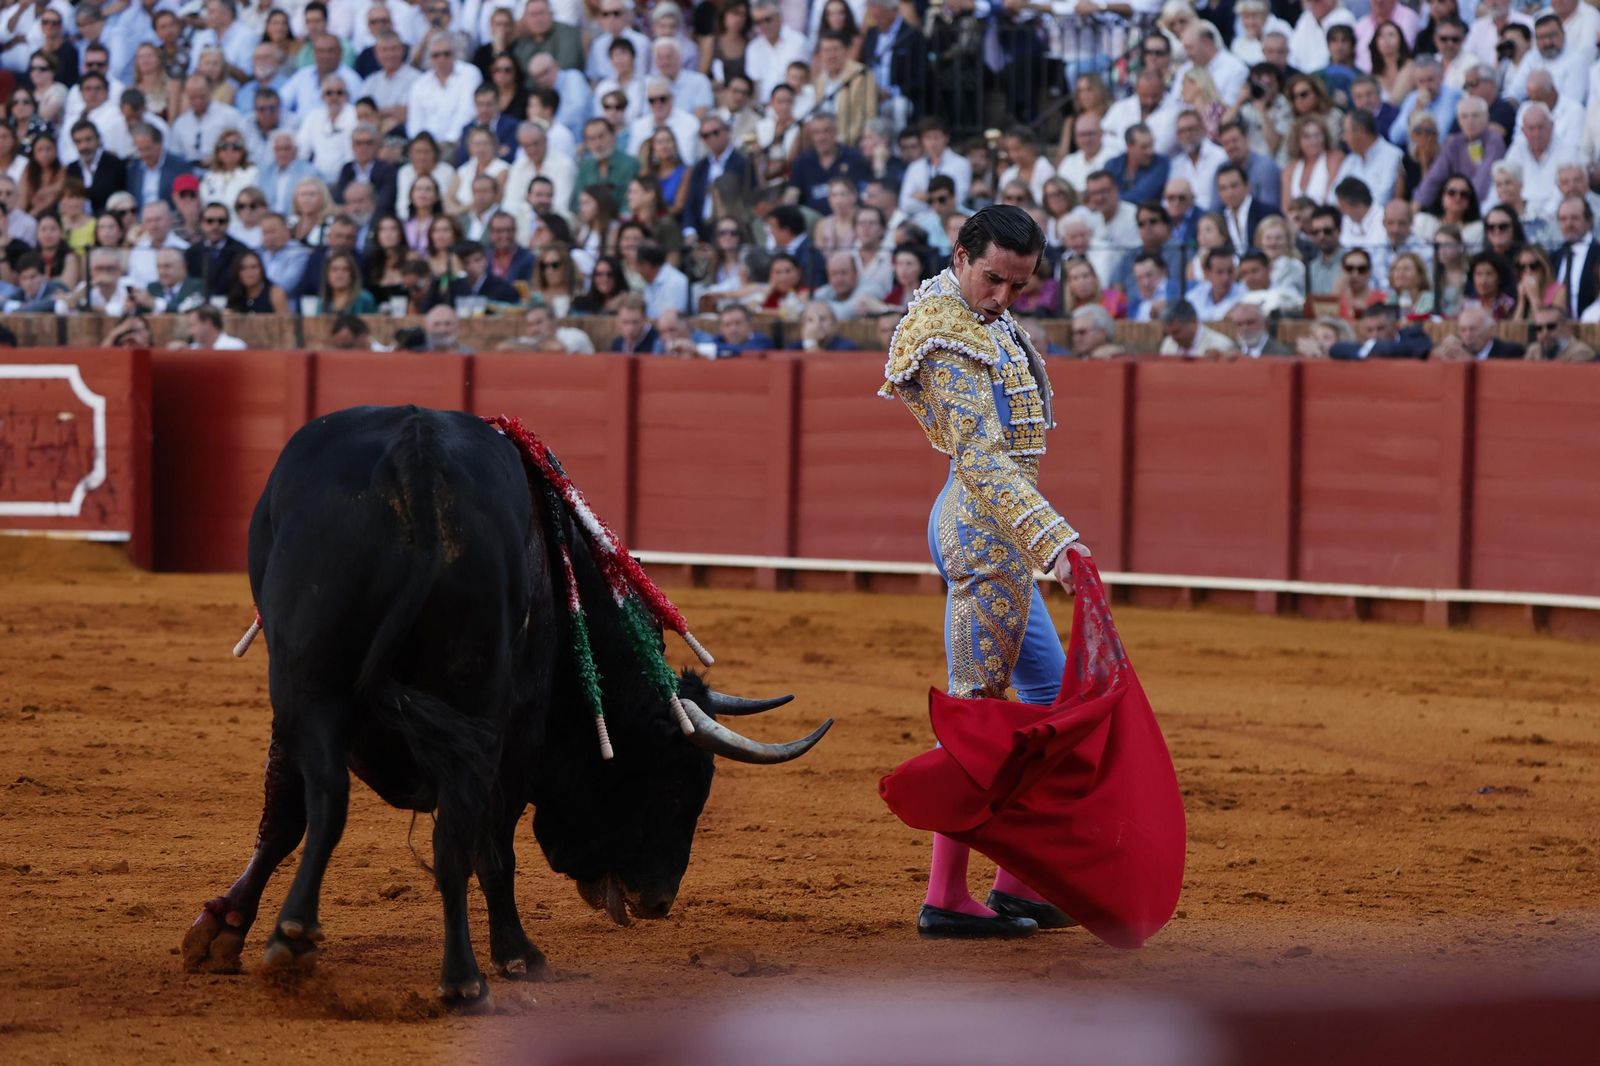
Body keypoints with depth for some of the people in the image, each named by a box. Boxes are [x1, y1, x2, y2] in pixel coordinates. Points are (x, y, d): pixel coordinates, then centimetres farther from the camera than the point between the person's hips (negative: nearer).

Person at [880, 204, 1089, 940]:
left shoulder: (984, 317, 12)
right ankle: (946, 898, -4)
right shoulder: (954, 345, -20)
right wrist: (1055, 539, -37)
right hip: (986, 527, -11)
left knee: (1050, 692, 16)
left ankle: (1018, 881, 19)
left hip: (990, 529, 11)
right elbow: (984, 460, -29)